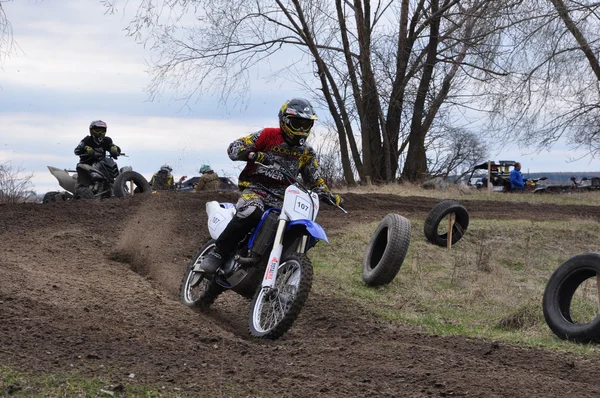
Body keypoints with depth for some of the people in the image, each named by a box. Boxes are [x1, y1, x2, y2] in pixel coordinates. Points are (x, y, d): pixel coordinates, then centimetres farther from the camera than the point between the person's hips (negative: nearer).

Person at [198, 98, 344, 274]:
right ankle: (217, 254, -31)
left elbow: (315, 181, 21)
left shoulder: (307, 153, 14)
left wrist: (330, 196, 1)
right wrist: (253, 155, -26)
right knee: (250, 212, -39)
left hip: (282, 199, 6)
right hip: (255, 188, -6)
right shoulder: (268, 135, -1)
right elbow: (234, 147, -6)